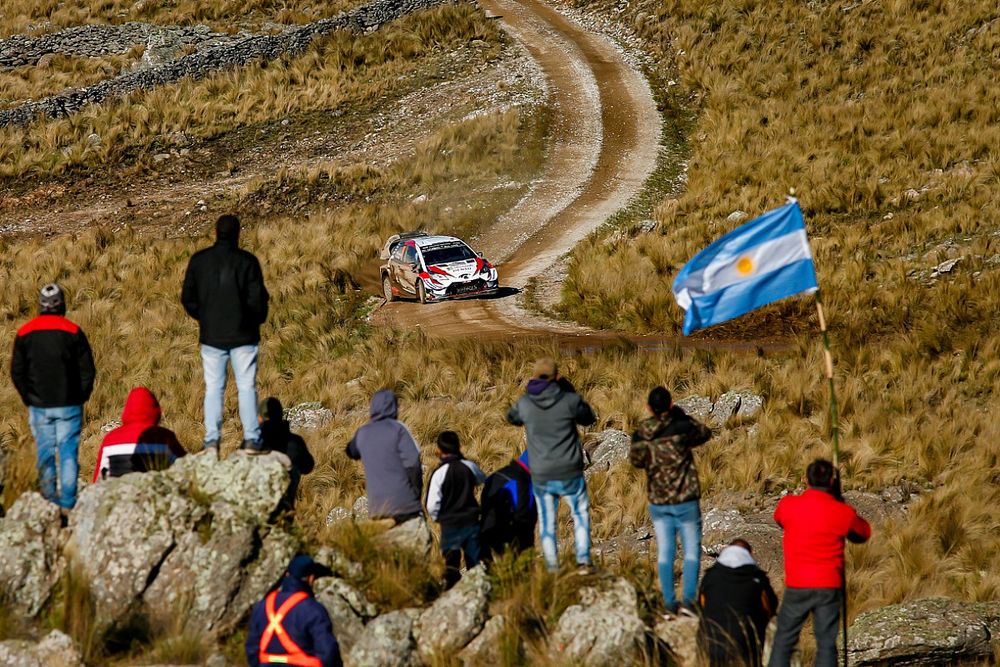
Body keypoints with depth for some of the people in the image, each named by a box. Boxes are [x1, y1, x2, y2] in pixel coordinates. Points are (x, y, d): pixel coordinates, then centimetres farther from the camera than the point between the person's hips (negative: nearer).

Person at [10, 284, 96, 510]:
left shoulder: (24, 333, 1)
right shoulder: (73, 332, -5)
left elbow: (16, 372, 5)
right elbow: (88, 370, -4)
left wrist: (29, 399, 13)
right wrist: (80, 397, 8)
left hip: (39, 406, 2)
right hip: (68, 406, -2)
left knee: (45, 453, 9)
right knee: (68, 453, 0)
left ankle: (49, 500, 8)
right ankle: (68, 502, -5)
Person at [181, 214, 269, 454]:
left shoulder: (198, 260, 0)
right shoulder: (247, 261, -8)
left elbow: (188, 298, 3)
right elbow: (257, 299, -9)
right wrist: (257, 320, 11)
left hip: (211, 335, 2)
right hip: (243, 335, -2)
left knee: (213, 389, 7)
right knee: (247, 388, 3)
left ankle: (212, 440, -2)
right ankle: (252, 439, -3)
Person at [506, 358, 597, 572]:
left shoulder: (525, 403, -5)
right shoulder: (569, 400, -13)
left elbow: (512, 417, 17)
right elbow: (589, 418, 7)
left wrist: (532, 390, 18)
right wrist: (570, 390, 10)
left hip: (541, 476, 1)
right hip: (570, 474, -1)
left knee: (547, 523, 12)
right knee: (580, 515, 16)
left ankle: (552, 568, 9)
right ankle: (583, 561, 6)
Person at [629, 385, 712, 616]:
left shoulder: (640, 436, -6)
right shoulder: (682, 429, -16)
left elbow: (636, 460, 12)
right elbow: (706, 433, 4)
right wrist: (682, 415, 9)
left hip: (657, 502, 3)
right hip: (685, 501, -3)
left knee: (665, 553, 9)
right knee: (691, 551, 6)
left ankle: (669, 603, 7)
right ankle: (688, 599, -4)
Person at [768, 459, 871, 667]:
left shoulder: (788, 505, -5)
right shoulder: (842, 512, -7)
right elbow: (864, 533, 12)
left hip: (797, 586, 1)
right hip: (829, 587, -1)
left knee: (784, 640, 10)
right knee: (826, 642, 4)